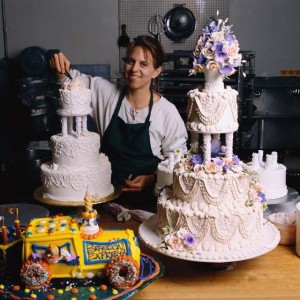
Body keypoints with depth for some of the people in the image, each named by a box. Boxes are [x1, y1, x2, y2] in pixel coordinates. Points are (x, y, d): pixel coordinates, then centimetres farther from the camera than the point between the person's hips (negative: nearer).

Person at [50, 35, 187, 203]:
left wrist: (152, 179, -13)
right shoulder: (106, 92, 1)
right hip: (106, 190, 2)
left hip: (146, 194, -2)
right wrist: (61, 70, -11)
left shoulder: (168, 112, -6)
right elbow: (75, 81, 11)